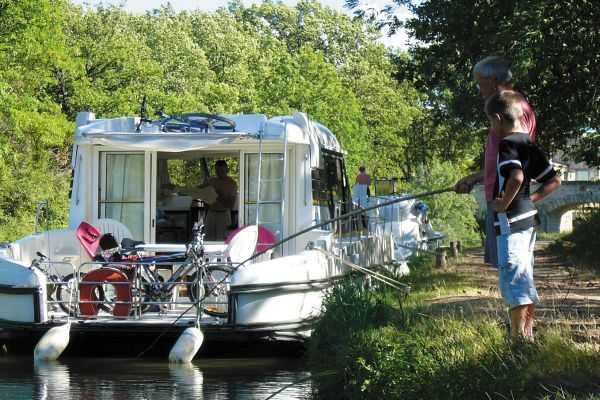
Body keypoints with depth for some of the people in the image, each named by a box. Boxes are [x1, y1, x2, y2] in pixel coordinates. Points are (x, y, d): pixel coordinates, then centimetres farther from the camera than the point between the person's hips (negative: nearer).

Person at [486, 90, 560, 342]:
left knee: (512, 281, -6)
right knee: (525, 281, 16)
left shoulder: (506, 145, -15)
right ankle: (528, 335, 22)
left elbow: (516, 177, -33)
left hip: (510, 223, -9)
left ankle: (518, 338, -6)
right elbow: (554, 181, 15)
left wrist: (505, 202, -20)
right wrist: (531, 198, 13)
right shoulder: (529, 145, 12)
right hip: (528, 219, 9)